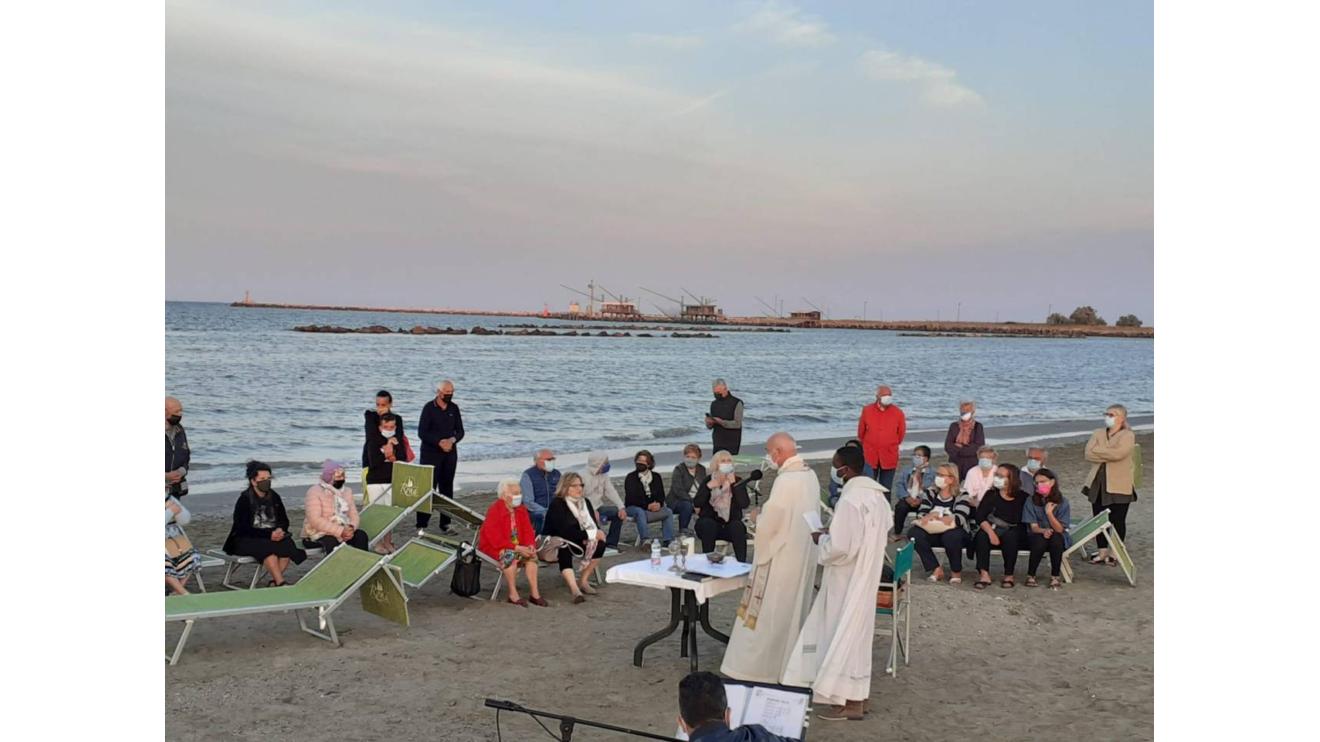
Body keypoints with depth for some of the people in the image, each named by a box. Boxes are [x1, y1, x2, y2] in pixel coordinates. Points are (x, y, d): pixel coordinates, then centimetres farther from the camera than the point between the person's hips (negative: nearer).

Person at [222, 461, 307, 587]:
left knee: (288, 543, -27)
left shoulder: (274, 497, 9)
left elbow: (284, 520, 12)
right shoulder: (244, 500, -8)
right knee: (267, 547, -36)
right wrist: (269, 534, -24)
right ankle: (280, 583, -38)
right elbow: (243, 528, -14)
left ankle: (274, 582, -26)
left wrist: (280, 530, -13)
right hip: (246, 540, -5)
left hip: (272, 536, 5)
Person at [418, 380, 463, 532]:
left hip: (450, 453, 5)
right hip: (431, 453, -5)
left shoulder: (454, 408, 7)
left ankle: (445, 523, 13)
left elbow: (460, 431, 9)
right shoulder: (429, 408, -7)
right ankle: (422, 524, -2)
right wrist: (439, 442, -20)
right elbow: (421, 432, -11)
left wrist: (452, 440, -12)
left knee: (447, 487, 7)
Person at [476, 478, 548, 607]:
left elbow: (527, 530, 6)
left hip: (516, 546, 7)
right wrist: (515, 548, -30)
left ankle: (535, 594, -15)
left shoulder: (521, 510, 5)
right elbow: (494, 537, -24)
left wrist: (530, 546, -17)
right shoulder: (494, 510, -18)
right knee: (510, 555, -35)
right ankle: (513, 594, -28)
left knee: (531, 555, -17)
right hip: (492, 546, -7)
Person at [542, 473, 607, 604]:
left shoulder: (585, 502, 10)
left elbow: (594, 526, 4)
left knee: (600, 543, -18)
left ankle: (583, 581, -10)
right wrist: (590, 534, -23)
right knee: (564, 550, -38)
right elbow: (565, 532, -24)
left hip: (577, 542, 7)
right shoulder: (557, 505, -13)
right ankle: (575, 589, -53)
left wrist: (588, 537, -21)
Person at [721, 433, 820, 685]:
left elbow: (769, 523, -20)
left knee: (767, 615, 0)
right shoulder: (811, 475, 3)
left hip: (781, 557, -8)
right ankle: (790, 663, 25)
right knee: (794, 611, 17)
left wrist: (756, 519, 1)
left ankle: (754, 668, 7)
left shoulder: (785, 481, -22)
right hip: (804, 557, 8)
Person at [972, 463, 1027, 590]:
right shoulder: (991, 494, 4)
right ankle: (984, 574, -32)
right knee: (981, 535, -28)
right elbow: (980, 517, -7)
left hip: (1012, 532, -2)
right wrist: (991, 532, -25)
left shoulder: (1022, 497, -1)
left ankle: (1009, 575, -21)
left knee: (1010, 536, -33)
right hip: (990, 528, 2)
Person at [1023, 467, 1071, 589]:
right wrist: (1044, 531, -27)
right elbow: (1033, 527, -5)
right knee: (1040, 540, -35)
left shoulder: (1062, 503, -6)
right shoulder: (1031, 501, -3)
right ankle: (1030, 576, -18)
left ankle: (1055, 577, -19)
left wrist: (1049, 513, -23)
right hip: (1037, 535, 0)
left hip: (1057, 537, 0)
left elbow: (1059, 529, -10)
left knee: (1056, 539, -35)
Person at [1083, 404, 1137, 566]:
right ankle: (1103, 552, 18)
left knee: (1118, 521, 3)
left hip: (1118, 485, -5)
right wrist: (1108, 455, -14)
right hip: (1098, 483, 5)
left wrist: (1098, 451, -12)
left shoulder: (1128, 436, -5)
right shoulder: (1098, 434, 11)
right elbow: (1089, 454, -4)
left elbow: (1118, 453, -24)